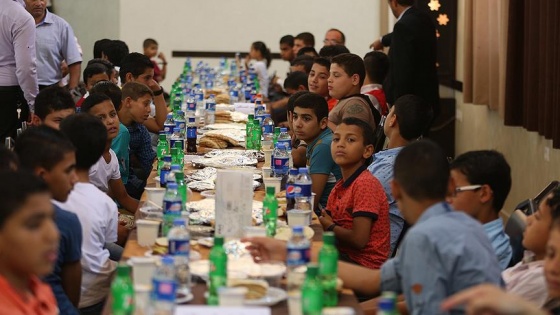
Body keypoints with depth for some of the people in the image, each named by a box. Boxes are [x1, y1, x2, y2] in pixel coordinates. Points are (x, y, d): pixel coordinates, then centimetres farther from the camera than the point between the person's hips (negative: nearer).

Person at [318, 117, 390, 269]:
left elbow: (359, 239, -21)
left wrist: (330, 226, -5)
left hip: (364, 265, -8)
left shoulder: (366, 184, -17)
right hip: (345, 256, 8)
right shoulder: (339, 187, 12)